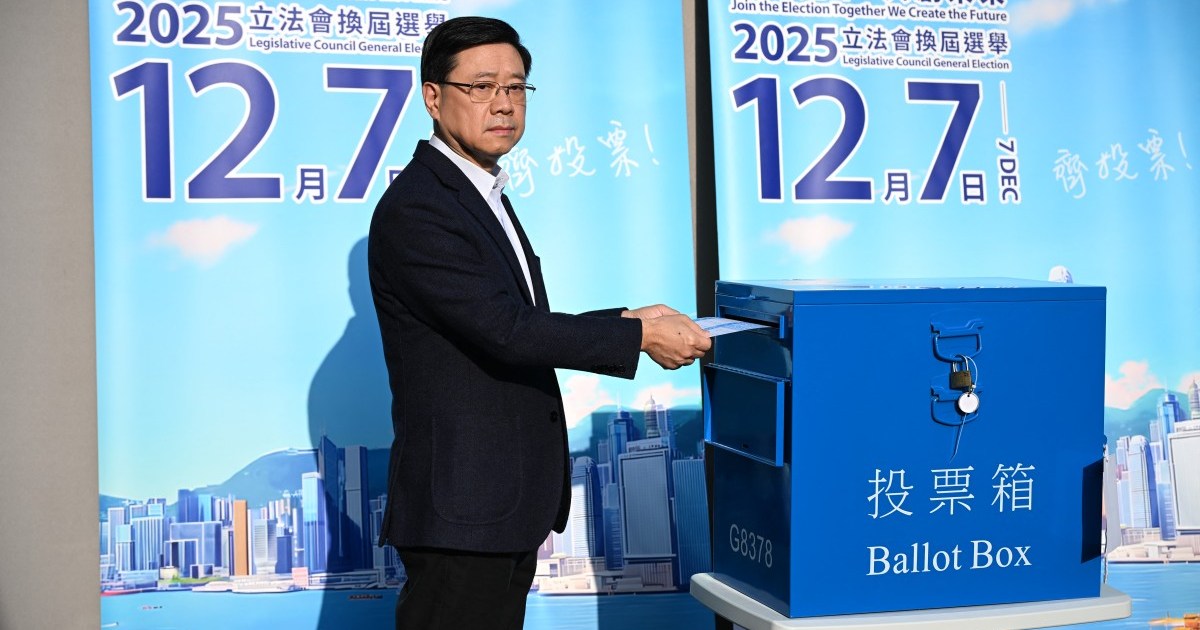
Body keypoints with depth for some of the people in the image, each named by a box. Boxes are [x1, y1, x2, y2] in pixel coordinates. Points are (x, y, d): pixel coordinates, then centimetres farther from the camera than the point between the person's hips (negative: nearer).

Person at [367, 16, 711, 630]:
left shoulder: (484, 194, 16)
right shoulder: (414, 210, -16)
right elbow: (505, 333, -22)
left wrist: (623, 320, 6)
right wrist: (639, 334, -16)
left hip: (508, 506, 9)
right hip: (461, 510, -9)